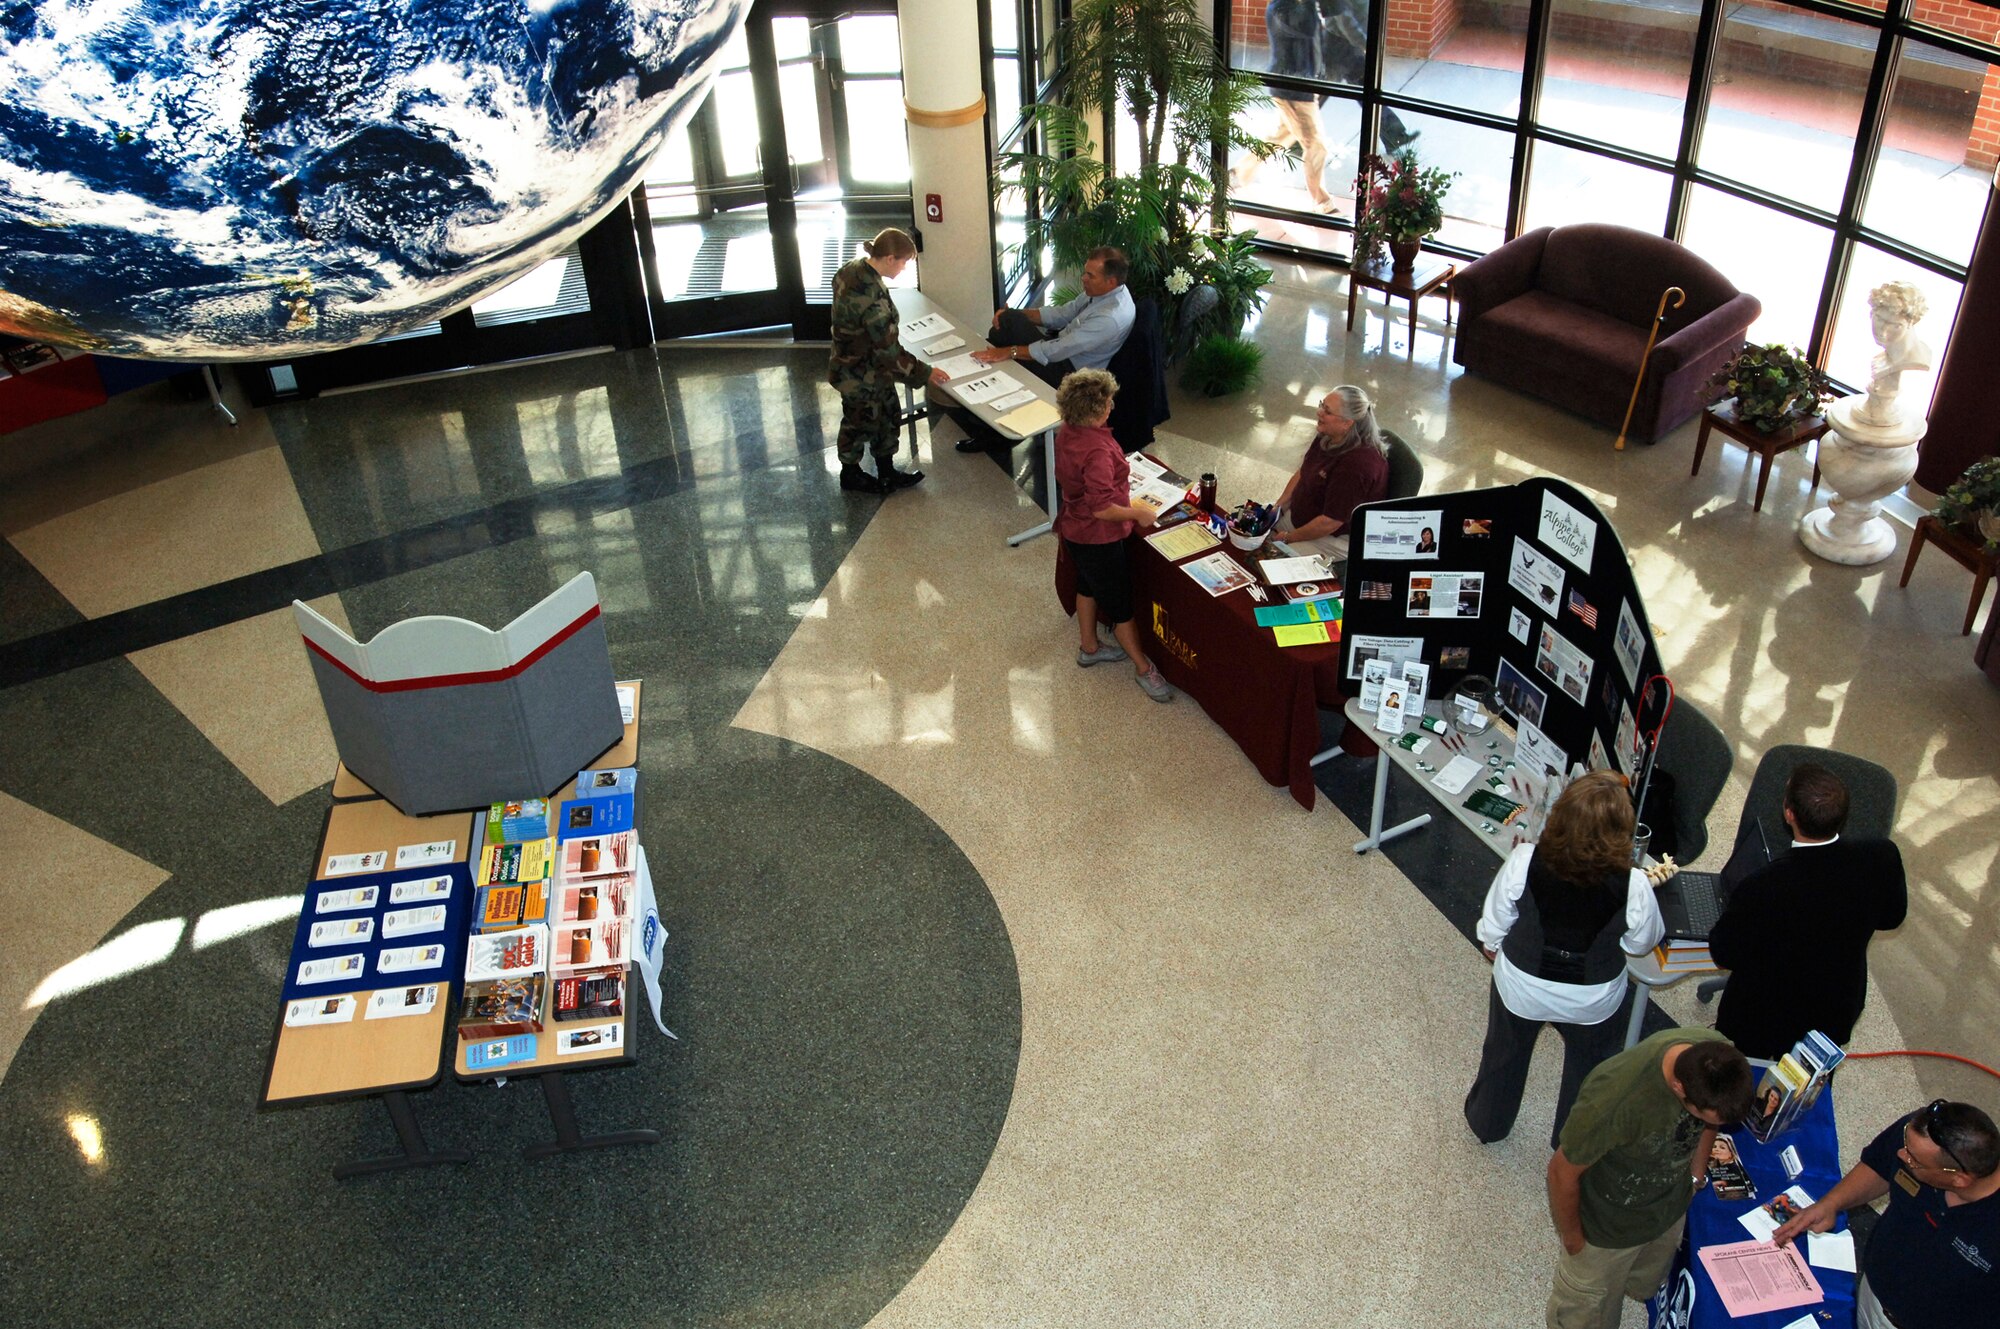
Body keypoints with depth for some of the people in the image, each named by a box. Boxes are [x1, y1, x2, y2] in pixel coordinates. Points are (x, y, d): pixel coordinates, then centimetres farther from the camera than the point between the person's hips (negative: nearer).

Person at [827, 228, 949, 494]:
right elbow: (889, 353, -29)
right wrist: (925, 374, -18)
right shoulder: (874, 297, -36)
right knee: (860, 423, 16)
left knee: (888, 415, 22)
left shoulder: (853, 267, -9)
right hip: (861, 376, -9)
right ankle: (850, 474, 40)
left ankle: (887, 471, 40)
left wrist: (888, 324, 22)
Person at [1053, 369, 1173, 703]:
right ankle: (1144, 669, 21)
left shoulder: (1066, 434, -7)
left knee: (1088, 585, 28)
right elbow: (1102, 509, -34)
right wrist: (1138, 514, -19)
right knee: (1120, 601, 6)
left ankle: (1089, 648, 47)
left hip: (1074, 528, 9)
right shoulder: (1097, 450, -34)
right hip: (1098, 539, -9)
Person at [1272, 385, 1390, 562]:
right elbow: (1302, 472, 13)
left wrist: (1289, 537, -17)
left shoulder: (1358, 463, -32)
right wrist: (1278, 507, 0)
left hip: (1339, 538, -9)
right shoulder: (1328, 436, -4)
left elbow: (1330, 522, -28)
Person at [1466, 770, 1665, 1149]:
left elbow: (1495, 922, -14)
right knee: (1588, 1067, 31)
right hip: (1592, 1000, 0)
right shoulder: (1633, 887, -33)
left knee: (1504, 1054, 30)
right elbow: (1643, 943, -12)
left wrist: (1492, 947, 8)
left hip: (1521, 987, 0)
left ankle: (1488, 1123, 56)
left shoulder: (1524, 862, -32)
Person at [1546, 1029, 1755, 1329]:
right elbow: (1563, 1171, -26)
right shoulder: (1613, 1098, -45)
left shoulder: (1720, 1056, -27)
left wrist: (1696, 1175, 8)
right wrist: (1572, 1239, -11)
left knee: (1646, 1287, 33)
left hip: (1671, 1206, 5)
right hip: (1607, 1223, -5)